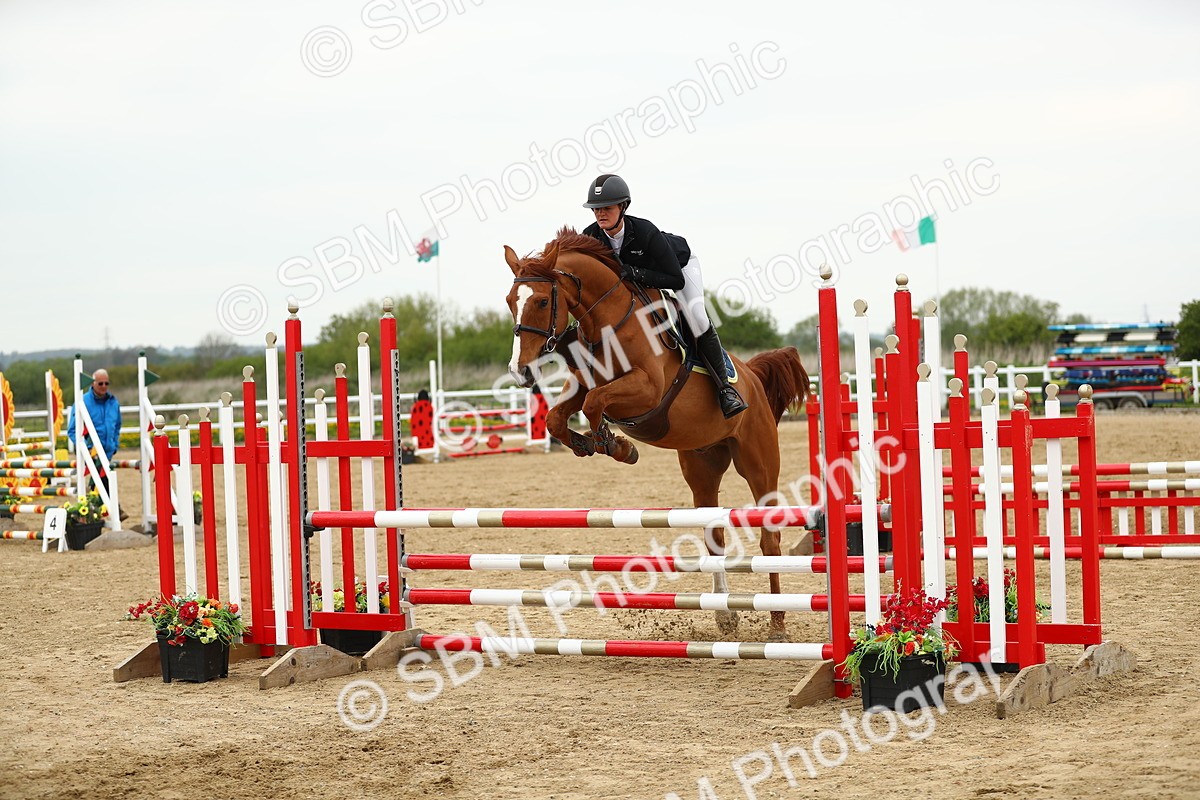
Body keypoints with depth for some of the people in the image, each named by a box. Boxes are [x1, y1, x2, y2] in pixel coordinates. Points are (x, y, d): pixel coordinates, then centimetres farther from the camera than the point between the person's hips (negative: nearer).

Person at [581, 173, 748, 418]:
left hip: (680, 264, -6)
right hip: (638, 277, 6)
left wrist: (634, 273, -51)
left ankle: (724, 388, -17)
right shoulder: (590, 237, -27)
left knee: (696, 315, -27)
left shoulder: (646, 232, -41)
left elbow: (676, 280, -40)